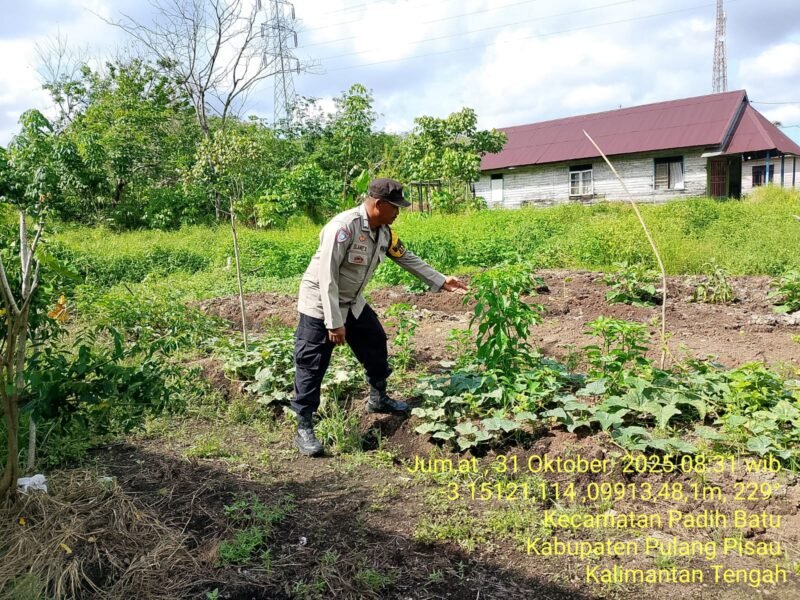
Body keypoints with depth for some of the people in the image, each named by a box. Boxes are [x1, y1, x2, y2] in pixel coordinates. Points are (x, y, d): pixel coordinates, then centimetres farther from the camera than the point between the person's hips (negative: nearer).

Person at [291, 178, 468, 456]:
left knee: (376, 344, 17)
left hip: (352, 303, 9)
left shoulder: (383, 231, -3)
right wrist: (334, 323, -27)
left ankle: (378, 398, 38)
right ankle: (304, 428, 7)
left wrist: (440, 281, 15)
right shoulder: (344, 227, -29)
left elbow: (407, 258, 13)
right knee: (312, 366, -4)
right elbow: (327, 277, -29)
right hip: (320, 304, -8)